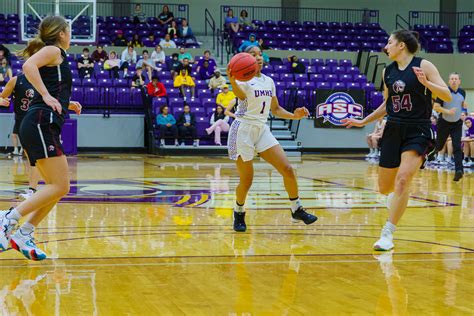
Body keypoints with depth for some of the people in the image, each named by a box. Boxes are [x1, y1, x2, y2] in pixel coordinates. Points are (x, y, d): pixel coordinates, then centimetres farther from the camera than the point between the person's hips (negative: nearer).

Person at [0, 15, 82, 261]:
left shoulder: (54, 56, 26)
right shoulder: (54, 50, 0)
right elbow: (28, 66, -20)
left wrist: (66, 104, 26)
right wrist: (47, 96, -22)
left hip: (43, 127, 10)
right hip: (42, 124, -10)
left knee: (56, 187, 8)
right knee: (59, 186, -14)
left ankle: (23, 235, 6)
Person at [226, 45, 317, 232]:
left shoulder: (269, 81, 12)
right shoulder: (243, 78, -9)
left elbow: (276, 109, 20)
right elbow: (240, 94, -34)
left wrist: (294, 116, 2)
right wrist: (232, 80, -57)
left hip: (262, 130, 6)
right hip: (243, 130, -6)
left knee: (287, 169, -4)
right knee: (246, 180, -2)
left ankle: (297, 210, 12)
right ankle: (239, 213, 25)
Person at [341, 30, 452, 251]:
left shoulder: (423, 65, -6)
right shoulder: (388, 71, 9)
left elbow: (447, 97, -11)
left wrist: (426, 82, -26)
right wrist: (363, 122, 19)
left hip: (417, 132, -5)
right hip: (393, 131, 5)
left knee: (402, 179, -23)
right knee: (384, 188, 8)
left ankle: (388, 233, -15)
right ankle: (397, 197, 47)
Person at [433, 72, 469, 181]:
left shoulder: (462, 92, 1)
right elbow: (436, 106, -14)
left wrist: (464, 105, -4)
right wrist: (448, 111, -27)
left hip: (457, 124, 2)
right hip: (444, 123, -2)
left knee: (457, 147, -11)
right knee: (438, 147, 10)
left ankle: (459, 170, -19)